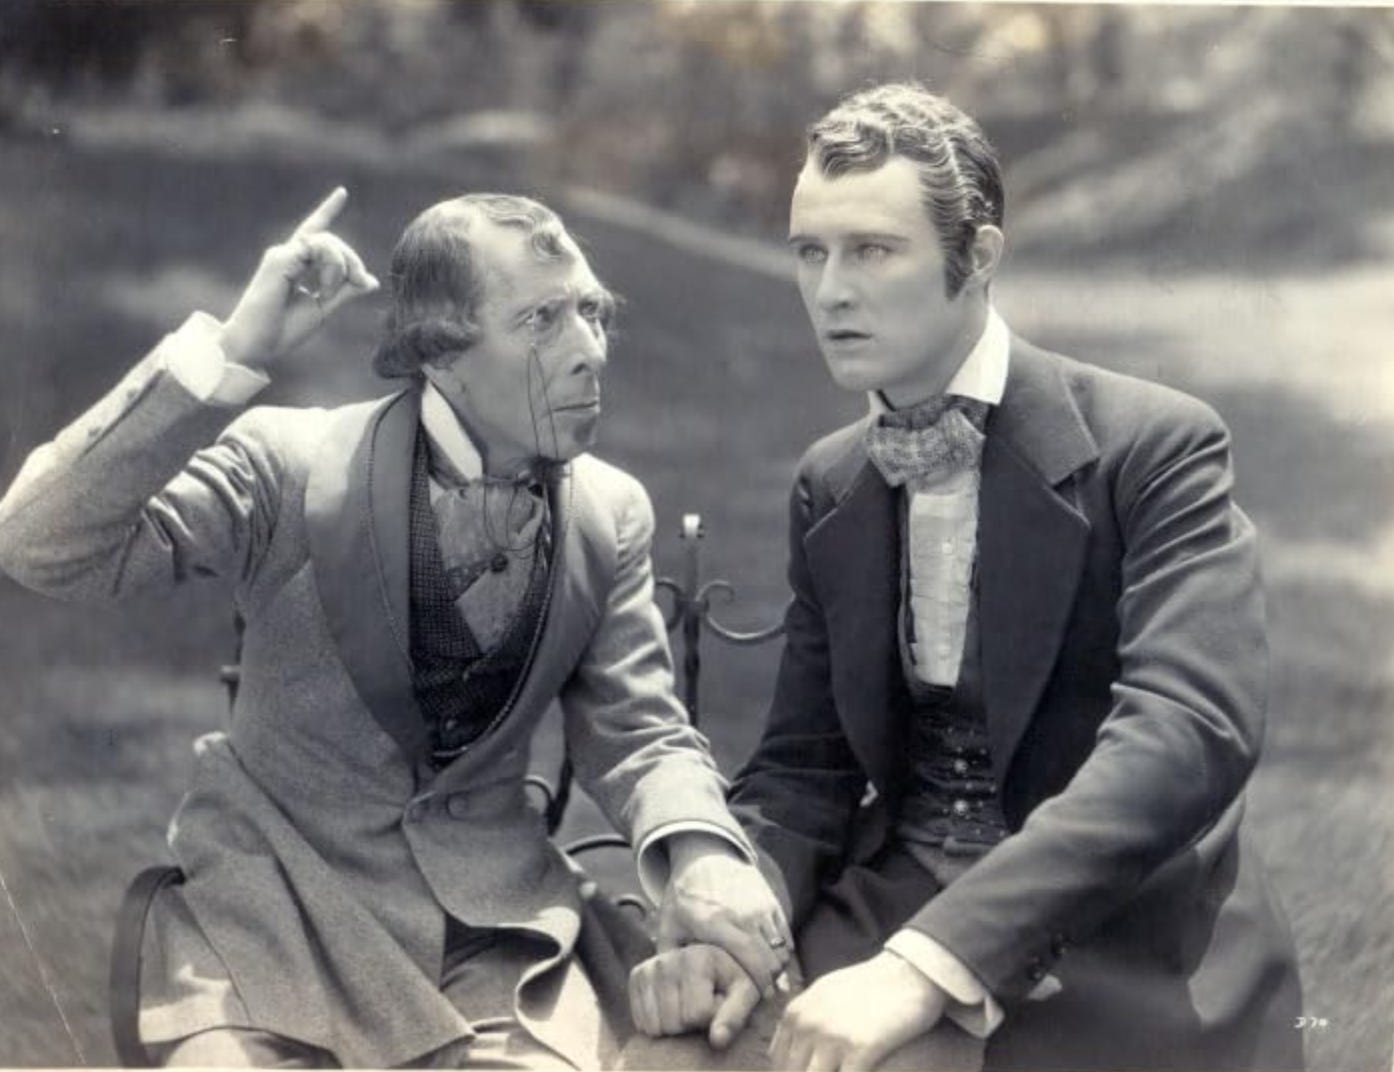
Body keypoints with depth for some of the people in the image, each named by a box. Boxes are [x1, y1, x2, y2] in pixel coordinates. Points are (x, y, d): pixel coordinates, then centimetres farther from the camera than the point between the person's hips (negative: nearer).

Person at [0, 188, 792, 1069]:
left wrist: (700, 854, -18)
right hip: (277, 903, -3)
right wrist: (233, 355, -26)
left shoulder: (612, 512, 3)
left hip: (496, 918, 3)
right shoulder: (292, 464, -9)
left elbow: (637, 730, 5)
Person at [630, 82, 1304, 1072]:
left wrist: (932, 959, -31)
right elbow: (804, 769, 8)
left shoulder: (1156, 445, -9)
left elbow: (1188, 730, -22)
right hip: (891, 918, 4)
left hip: (1131, 979, -4)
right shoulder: (830, 486, 9)